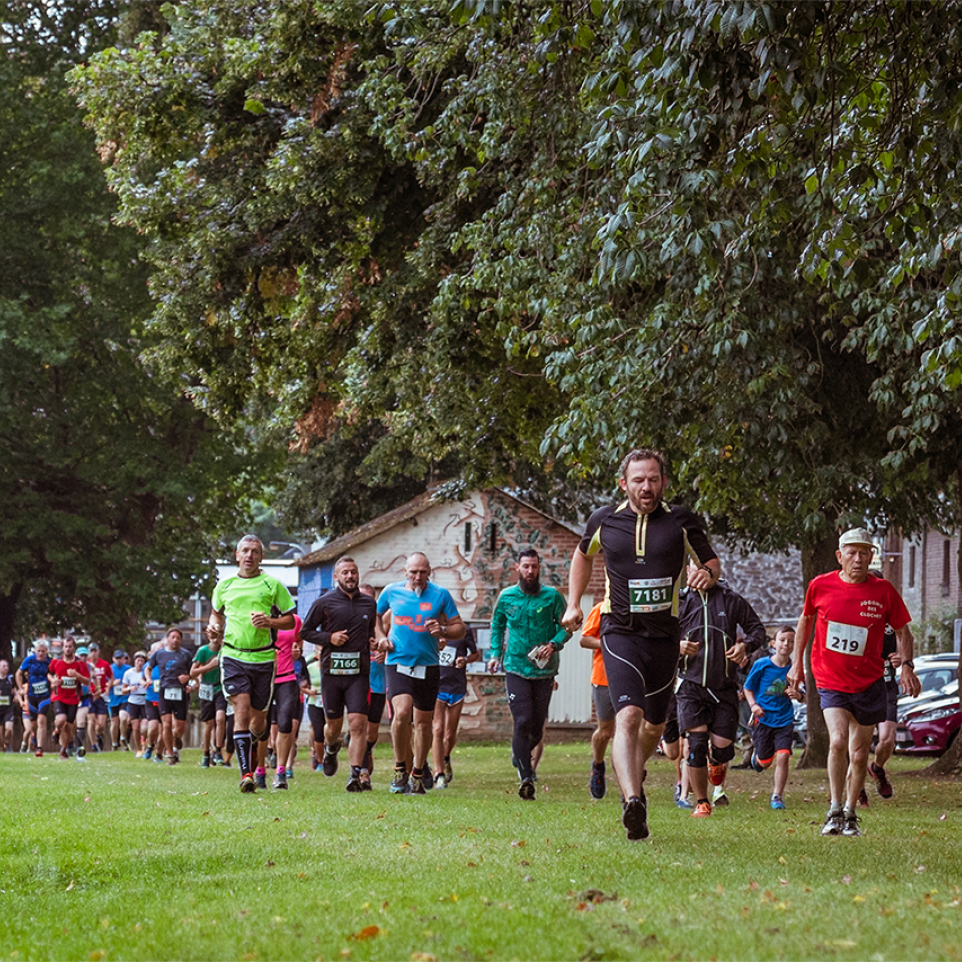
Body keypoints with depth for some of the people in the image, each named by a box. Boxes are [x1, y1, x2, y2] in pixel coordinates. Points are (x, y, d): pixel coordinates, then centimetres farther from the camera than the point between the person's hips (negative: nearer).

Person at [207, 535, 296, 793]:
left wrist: (270, 621, -13)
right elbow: (216, 612, 28)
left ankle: (256, 755, 38)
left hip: (263, 658, 0)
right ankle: (246, 774, -19)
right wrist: (214, 626, 7)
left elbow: (290, 620, 6)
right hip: (233, 656, 0)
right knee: (241, 711, -16)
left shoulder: (273, 585, 3)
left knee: (258, 720, 6)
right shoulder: (224, 585, 11)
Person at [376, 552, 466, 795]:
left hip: (428, 666, 1)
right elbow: (375, 617, 20)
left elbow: (460, 628, 5)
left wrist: (443, 632, -16)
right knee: (401, 712, -22)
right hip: (398, 663, -1)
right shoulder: (391, 592, 3)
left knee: (423, 722, 7)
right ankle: (400, 768, -3)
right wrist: (381, 638, 3)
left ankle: (417, 775, 24)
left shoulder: (440, 595, 0)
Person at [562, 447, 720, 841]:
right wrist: (573, 604, 17)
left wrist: (708, 573, -13)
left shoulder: (680, 521, 1)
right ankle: (633, 801, -34)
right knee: (628, 715, -22)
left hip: (664, 635, 2)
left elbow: (712, 561, 11)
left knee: (655, 724, 14)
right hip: (620, 632, -2)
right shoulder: (604, 521, 3)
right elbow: (583, 556, 23)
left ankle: (633, 775, 45)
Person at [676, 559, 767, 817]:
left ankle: (717, 775, 35)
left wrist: (745, 646, -9)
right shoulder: (679, 602, 4)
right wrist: (677, 647, -12)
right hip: (691, 684, -1)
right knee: (696, 743, -12)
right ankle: (701, 802, 6)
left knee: (722, 747, -4)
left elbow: (757, 629, 12)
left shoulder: (732, 600, 4)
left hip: (724, 688, 1)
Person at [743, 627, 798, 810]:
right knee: (765, 763, 7)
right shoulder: (762, 664, -7)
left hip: (784, 719, 1)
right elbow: (748, 687, 3)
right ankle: (756, 757, 45)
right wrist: (753, 705, -13)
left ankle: (777, 796, 1)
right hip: (763, 718, -1)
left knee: (782, 756, -14)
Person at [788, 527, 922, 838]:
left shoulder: (883, 590, -4)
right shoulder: (820, 586, -4)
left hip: (869, 683, 1)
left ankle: (850, 815, 26)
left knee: (859, 755, 7)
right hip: (830, 681, -1)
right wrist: (796, 663, 14)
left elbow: (902, 630, 7)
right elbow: (805, 620, 14)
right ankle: (834, 812, -8)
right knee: (838, 741, -21)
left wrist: (906, 665, -7)